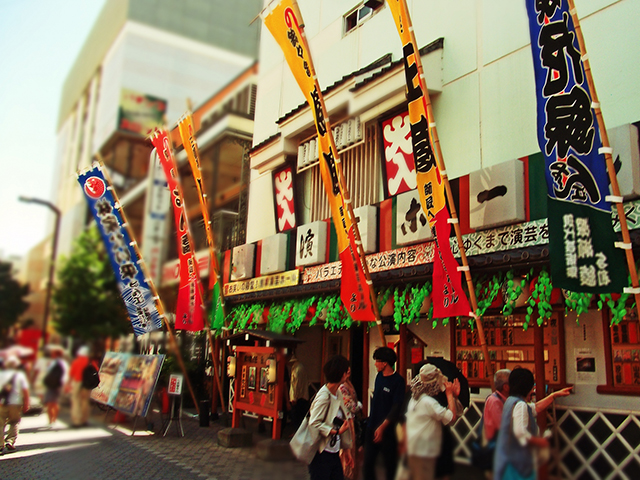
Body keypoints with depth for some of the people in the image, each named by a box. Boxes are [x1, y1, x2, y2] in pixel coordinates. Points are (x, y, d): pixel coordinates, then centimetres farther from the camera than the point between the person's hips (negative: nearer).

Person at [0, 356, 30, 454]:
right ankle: (10, 442, 0)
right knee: (15, 423, 13)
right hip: (15, 403, -1)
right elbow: (25, 391, -3)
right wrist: (26, 404, 1)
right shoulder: (20, 375, 2)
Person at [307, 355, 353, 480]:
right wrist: (337, 431, -25)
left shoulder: (338, 393, 8)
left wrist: (346, 447, 15)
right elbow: (314, 423, -22)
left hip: (334, 452, 8)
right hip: (321, 454, -8)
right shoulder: (324, 396, -18)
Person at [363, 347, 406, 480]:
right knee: (368, 463, 6)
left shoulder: (398, 381, -13)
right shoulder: (379, 376, 8)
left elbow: (396, 408, -17)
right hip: (372, 428, 6)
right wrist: (370, 423, 15)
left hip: (387, 430, -6)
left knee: (390, 464, 6)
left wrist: (382, 427, -22)